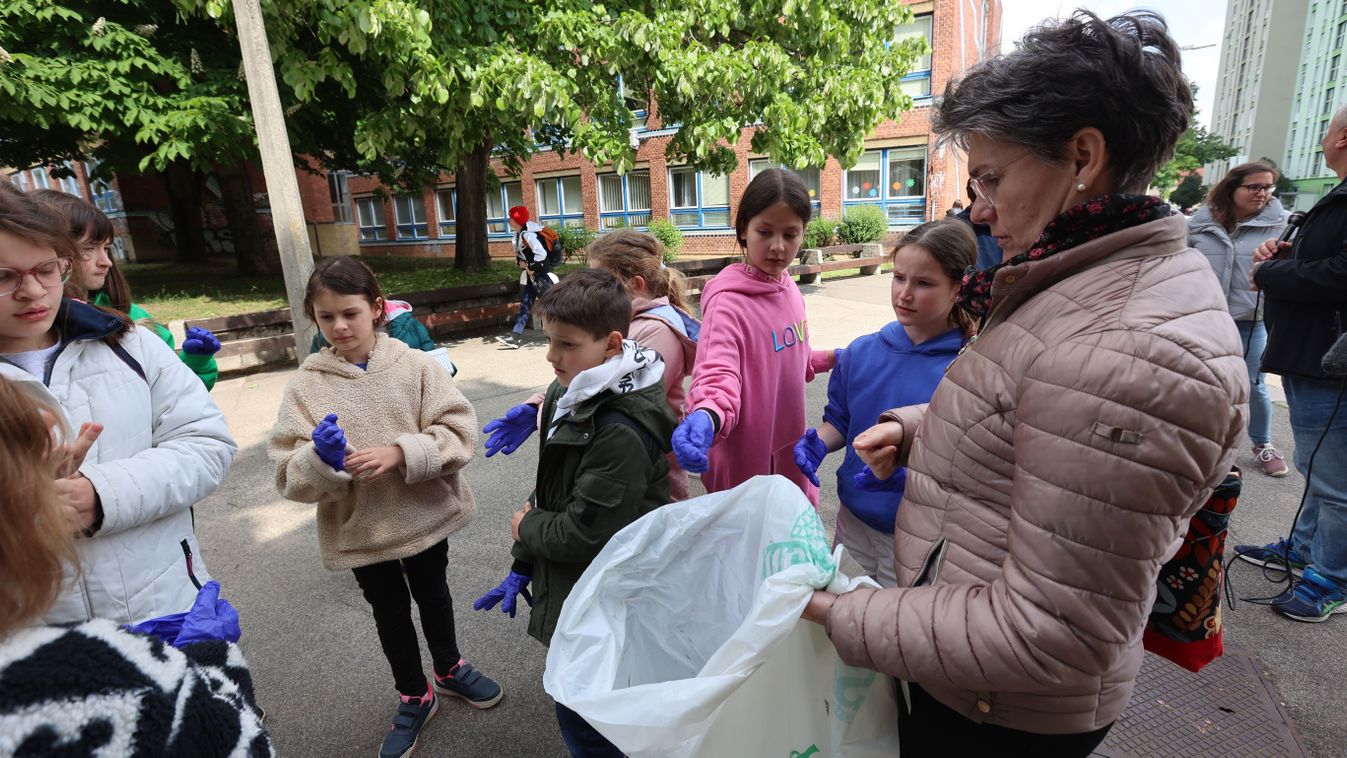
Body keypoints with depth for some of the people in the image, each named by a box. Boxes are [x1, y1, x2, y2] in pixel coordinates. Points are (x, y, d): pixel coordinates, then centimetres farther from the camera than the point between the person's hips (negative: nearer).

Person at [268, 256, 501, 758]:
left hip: (425, 515, 0)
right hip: (360, 528, 1)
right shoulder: (306, 386, -9)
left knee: (433, 596, 22)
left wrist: (400, 453, -27)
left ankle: (449, 670, 50)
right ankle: (414, 698, 44)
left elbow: (459, 433, -16)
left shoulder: (415, 365, -12)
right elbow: (291, 477, -10)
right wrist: (320, 460, -31)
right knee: (390, 612, 19)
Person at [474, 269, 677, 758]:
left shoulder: (623, 432, -31)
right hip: (572, 587, 9)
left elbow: (585, 533, -26)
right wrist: (522, 568, 11)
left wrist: (524, 529, -8)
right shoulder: (564, 396, 0)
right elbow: (547, 490, 8)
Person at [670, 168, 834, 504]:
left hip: (791, 447, 8)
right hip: (745, 457, -7)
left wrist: (832, 359, 3)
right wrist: (707, 416, -54)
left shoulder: (789, 289, 3)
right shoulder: (728, 299, -21)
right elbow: (717, 372, -35)